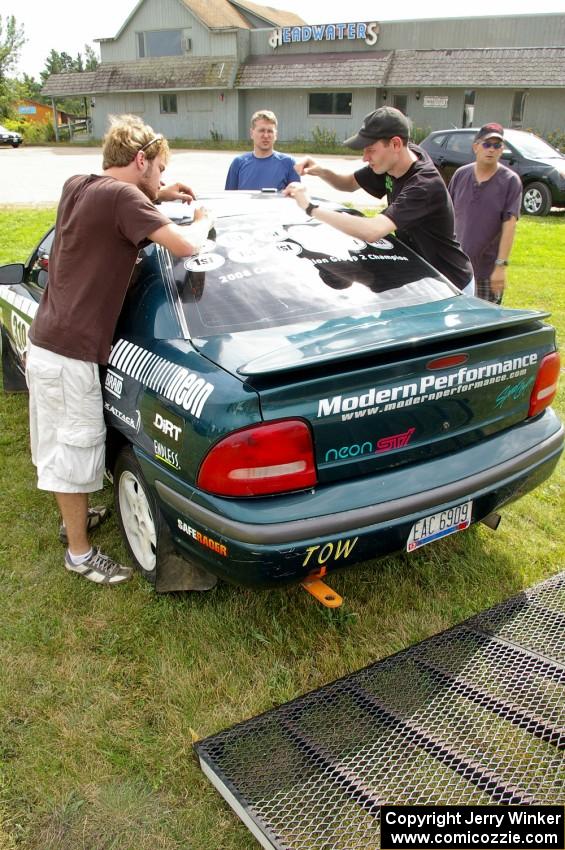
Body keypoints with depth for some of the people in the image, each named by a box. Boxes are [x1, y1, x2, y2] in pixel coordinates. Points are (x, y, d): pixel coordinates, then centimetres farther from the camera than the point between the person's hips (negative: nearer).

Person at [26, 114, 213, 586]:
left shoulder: (77, 186, 8)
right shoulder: (122, 196, -16)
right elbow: (185, 245, -25)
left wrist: (156, 196, 19)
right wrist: (203, 220, -3)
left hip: (44, 341, 9)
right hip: (71, 352, -9)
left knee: (61, 444, 24)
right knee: (76, 447, 5)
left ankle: (75, 515, 46)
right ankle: (81, 553, 22)